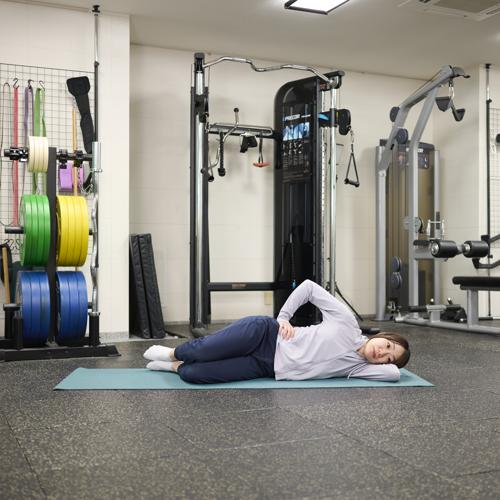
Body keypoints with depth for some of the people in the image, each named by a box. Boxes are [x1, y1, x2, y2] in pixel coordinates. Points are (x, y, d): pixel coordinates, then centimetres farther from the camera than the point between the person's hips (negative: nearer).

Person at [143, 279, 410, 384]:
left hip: (268, 368, 2)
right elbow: (309, 286, -1)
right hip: (265, 333, -1)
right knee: (201, 352, -19)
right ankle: (173, 353, 17)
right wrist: (284, 317, -8)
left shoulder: (358, 367, 2)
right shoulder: (346, 321, -4)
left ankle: (175, 366, 16)